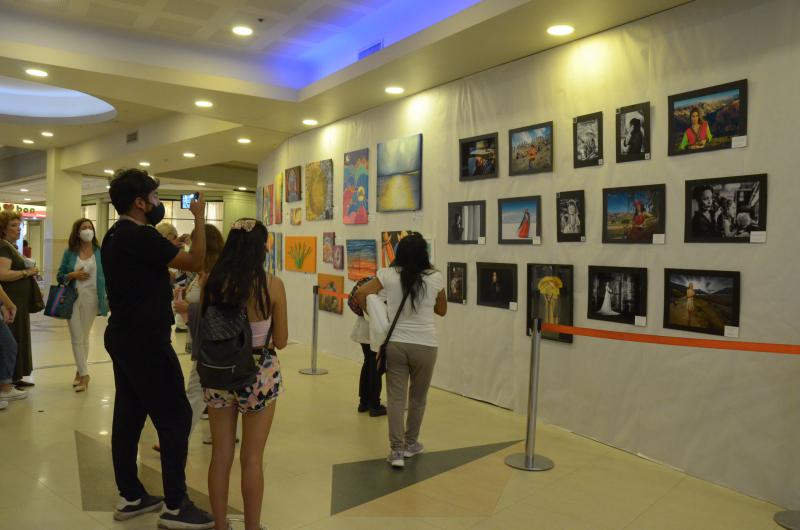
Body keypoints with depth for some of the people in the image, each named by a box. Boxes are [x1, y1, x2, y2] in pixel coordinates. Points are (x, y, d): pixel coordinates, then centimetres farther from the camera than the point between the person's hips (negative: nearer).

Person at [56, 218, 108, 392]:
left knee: (84, 337, 12)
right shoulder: (70, 252, 1)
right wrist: (73, 275, -13)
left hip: (91, 299, 0)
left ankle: (80, 371, 25)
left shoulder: (100, 252, -1)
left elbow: (106, 276, 0)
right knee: (76, 337, -1)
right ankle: (84, 374, 5)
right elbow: (59, 276, 6)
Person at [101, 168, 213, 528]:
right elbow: (195, 262, -20)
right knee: (175, 417, -4)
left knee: (128, 416, 14)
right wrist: (199, 218, -12)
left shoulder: (117, 235, 12)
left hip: (124, 338, 10)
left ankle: (130, 497, 25)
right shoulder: (140, 235, -19)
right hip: (145, 342, -10)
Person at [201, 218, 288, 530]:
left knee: (221, 455, 16)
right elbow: (281, 341, -6)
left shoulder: (213, 282, -5)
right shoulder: (272, 285, -13)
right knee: (252, 458, 11)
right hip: (259, 375, -3)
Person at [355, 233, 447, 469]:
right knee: (418, 397, 17)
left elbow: (360, 294, -2)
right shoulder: (435, 278, -3)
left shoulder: (388, 275, -3)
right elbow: (442, 311, 10)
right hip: (424, 346, 0)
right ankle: (410, 444, 32)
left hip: (395, 343, 1)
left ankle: (396, 450, 7)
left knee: (396, 397, 8)